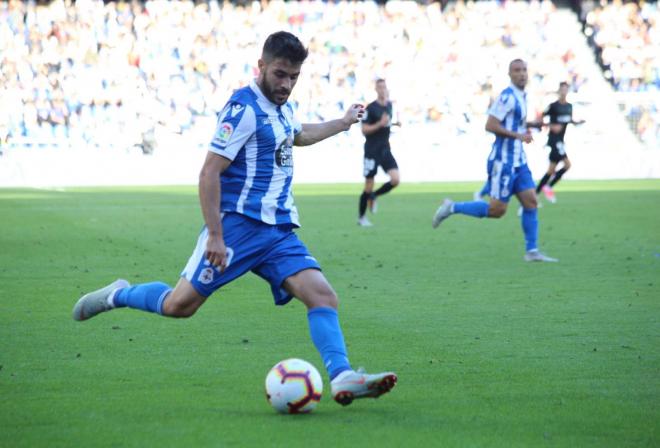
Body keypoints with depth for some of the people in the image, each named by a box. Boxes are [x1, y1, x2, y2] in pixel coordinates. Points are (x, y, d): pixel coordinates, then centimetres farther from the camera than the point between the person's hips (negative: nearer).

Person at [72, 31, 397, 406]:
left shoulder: (282, 107, 15)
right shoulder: (244, 108, -12)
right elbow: (209, 172, -17)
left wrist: (343, 123, 47)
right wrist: (215, 235, -21)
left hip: (280, 231, 7)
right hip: (239, 224, -7)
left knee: (323, 296, -13)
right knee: (180, 305, -6)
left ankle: (342, 379, -21)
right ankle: (118, 295, 21)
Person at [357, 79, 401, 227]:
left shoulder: (389, 105, 9)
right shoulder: (371, 108, -12)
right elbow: (364, 130, -13)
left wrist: (393, 123, 8)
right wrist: (380, 124, -25)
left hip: (385, 150, 6)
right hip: (372, 151, -6)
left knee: (395, 180, -10)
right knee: (369, 186, -2)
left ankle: (373, 196, 16)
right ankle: (361, 217, 15)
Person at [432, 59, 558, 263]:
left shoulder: (521, 96, 13)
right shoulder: (507, 96, -16)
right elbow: (490, 125, -22)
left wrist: (529, 125, 12)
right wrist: (518, 135, -21)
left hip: (518, 161, 9)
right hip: (503, 161, -9)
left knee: (531, 202, 1)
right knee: (497, 210, -5)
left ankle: (532, 251, 5)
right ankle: (452, 208, 9)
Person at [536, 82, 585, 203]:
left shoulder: (569, 106, 9)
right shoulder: (553, 106, -12)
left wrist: (577, 122, 5)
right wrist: (552, 126, -21)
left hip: (560, 140, 8)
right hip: (554, 139, -8)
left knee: (552, 170, 9)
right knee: (567, 164, -17)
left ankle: (536, 193, 15)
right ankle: (548, 187, -5)